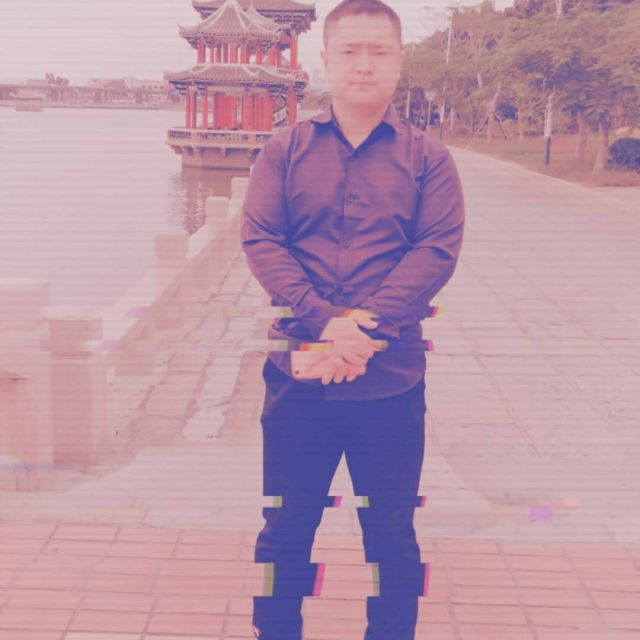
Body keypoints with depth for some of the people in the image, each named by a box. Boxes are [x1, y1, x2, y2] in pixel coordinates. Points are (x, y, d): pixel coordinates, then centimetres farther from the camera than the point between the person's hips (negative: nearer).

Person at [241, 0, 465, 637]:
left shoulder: (427, 158, 5)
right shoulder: (285, 150, 6)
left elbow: (438, 250, -6)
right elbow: (260, 239, -4)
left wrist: (367, 325, -19)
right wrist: (325, 320, -18)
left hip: (391, 379, 0)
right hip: (297, 374, 1)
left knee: (392, 535, 9)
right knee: (285, 527, 11)